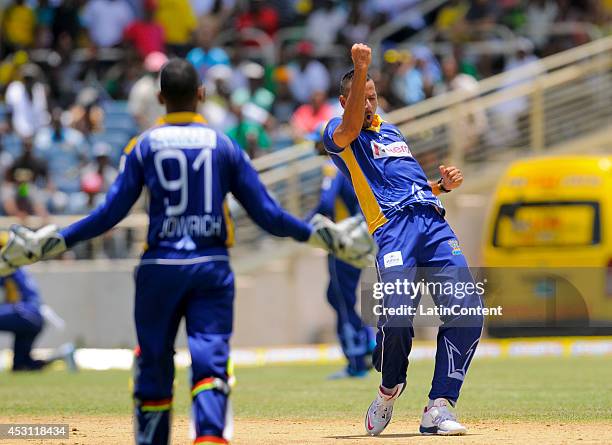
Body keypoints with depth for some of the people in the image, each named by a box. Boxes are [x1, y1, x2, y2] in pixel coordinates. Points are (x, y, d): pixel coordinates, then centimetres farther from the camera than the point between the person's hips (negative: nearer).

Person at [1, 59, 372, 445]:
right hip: (213, 268, 0)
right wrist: (319, 235, 12)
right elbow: (266, 213, 2)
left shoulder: (144, 146, 3)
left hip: (160, 268, 0)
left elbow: (112, 212, -5)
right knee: (210, 362, -6)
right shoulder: (224, 146, 5)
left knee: (154, 366, 12)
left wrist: (53, 241, 1)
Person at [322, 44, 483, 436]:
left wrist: (443, 184, 14)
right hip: (393, 226, -6)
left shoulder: (391, 131, 31)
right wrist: (360, 70, -25)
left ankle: (439, 409, -11)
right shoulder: (338, 134, 11)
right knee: (397, 314, -25)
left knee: (467, 311, -12)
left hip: (434, 221, 6)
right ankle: (390, 389, 5)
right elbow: (351, 125, -14)